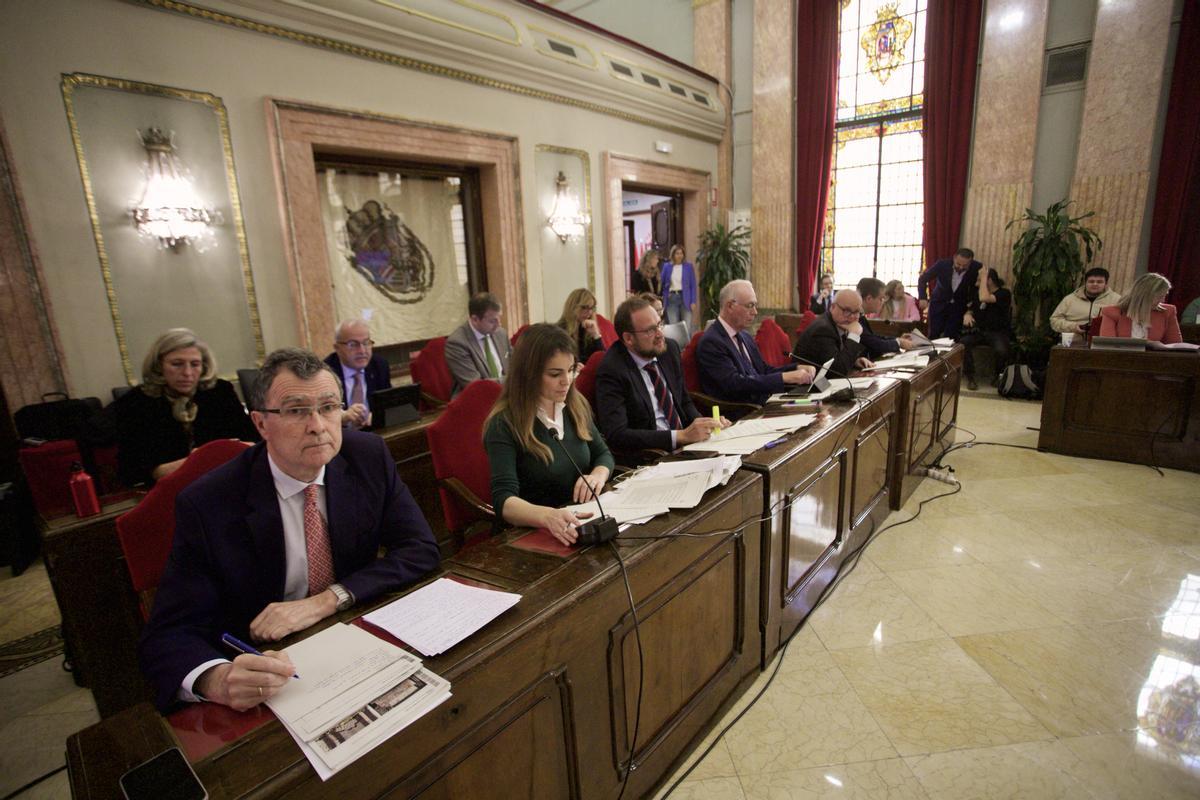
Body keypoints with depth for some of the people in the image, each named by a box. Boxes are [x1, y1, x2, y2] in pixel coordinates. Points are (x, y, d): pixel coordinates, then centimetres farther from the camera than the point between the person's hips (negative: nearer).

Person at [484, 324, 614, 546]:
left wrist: (597, 475, -8)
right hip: (531, 533, -5)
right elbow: (503, 499, -22)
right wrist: (548, 516, -41)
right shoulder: (504, 424, -14)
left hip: (583, 522, 5)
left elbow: (602, 453, 14)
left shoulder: (575, 406, 3)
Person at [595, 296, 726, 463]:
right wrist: (682, 435, -25)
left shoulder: (670, 349, 5)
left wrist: (700, 423, -4)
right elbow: (616, 435, -22)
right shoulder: (611, 371, -14)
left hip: (685, 445, 6)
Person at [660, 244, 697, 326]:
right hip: (671, 298, 1)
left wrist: (693, 302, -6)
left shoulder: (689, 266, 3)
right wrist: (663, 300, 0)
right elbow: (662, 283, 11)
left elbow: (693, 285, 2)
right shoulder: (667, 266, 7)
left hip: (685, 298, -1)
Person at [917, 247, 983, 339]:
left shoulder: (977, 268, -18)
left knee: (950, 337, -4)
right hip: (939, 304, 0)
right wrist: (922, 298, -20)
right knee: (934, 335, 2)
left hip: (959, 306, 0)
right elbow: (923, 278, -8)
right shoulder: (942, 264, -20)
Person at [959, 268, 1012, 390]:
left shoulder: (1004, 293, -7)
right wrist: (967, 314, -6)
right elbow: (971, 309, 21)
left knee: (1001, 350, -36)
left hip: (998, 332, -5)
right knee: (963, 343, -29)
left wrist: (984, 277, -15)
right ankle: (970, 377, -16)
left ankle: (999, 376, -3)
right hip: (978, 331, 5)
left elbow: (984, 298, -26)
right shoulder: (977, 292, 14)